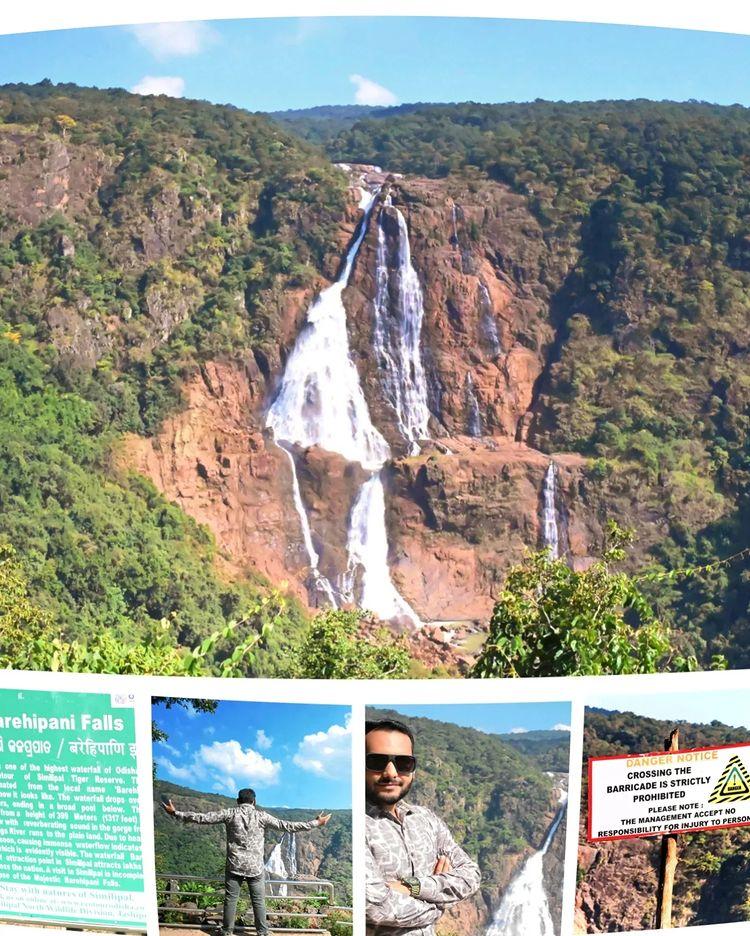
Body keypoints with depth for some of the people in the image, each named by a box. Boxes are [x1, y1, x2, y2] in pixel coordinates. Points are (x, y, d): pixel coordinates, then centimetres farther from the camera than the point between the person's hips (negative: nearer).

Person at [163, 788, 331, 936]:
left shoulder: (230, 813, -5)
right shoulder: (261, 816, -6)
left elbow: (202, 817, -5)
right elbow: (287, 826, -7)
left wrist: (175, 813, 2)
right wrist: (316, 823, -3)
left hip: (234, 866, 1)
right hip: (255, 867, 0)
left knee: (230, 900, 15)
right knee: (258, 901, 12)